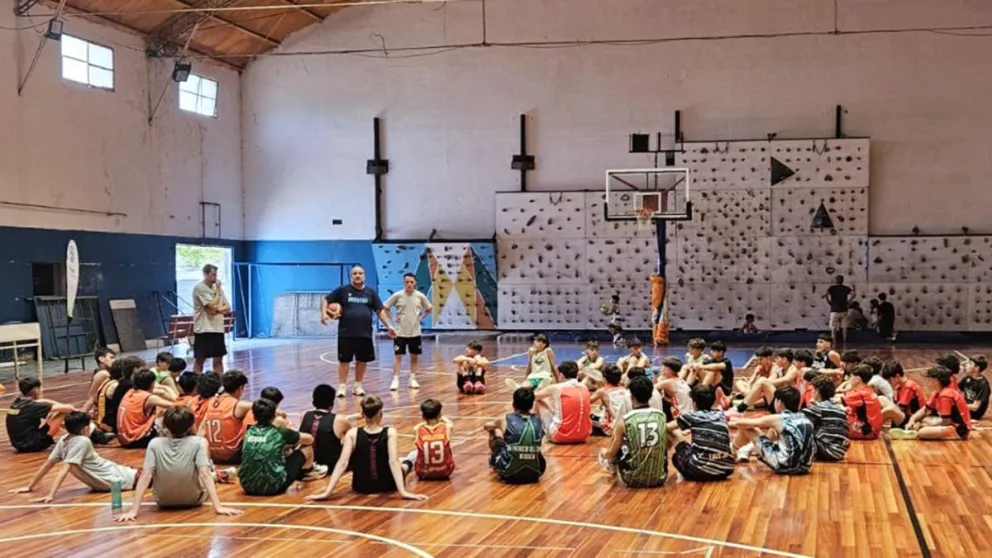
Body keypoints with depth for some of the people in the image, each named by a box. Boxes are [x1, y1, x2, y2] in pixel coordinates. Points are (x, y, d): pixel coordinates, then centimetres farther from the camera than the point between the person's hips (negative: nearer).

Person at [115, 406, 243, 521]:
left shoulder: (155, 444, -18)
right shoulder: (198, 443, -21)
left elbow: (145, 476, -23)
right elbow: (205, 474, -27)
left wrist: (134, 510, -24)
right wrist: (218, 507, -28)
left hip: (163, 501, 1)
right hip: (194, 500, -1)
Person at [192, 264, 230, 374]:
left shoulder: (217, 287, 12)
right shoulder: (199, 288, -10)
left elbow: (228, 307, 9)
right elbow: (213, 305, -18)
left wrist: (217, 310, -12)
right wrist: (218, 290, -6)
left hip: (218, 328, 7)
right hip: (203, 329, -7)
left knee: (218, 359, 8)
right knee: (199, 360, -2)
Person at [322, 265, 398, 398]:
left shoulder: (371, 292, 7)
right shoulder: (342, 290, 1)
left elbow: (380, 310, 7)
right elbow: (326, 300, 5)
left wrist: (389, 325, -2)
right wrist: (324, 313, -14)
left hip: (365, 333, 2)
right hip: (346, 333, -2)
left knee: (363, 360, 8)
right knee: (344, 360, 1)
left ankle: (358, 385, 21)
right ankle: (342, 386, 7)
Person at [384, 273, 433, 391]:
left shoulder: (420, 296, -2)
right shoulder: (397, 295, -7)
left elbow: (429, 309, 13)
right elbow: (385, 308, 1)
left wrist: (421, 318, 1)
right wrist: (393, 318, -6)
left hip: (415, 332, 2)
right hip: (400, 332, -2)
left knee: (414, 356, 8)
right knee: (398, 355, -4)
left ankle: (413, 379, 18)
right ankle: (395, 380, -1)